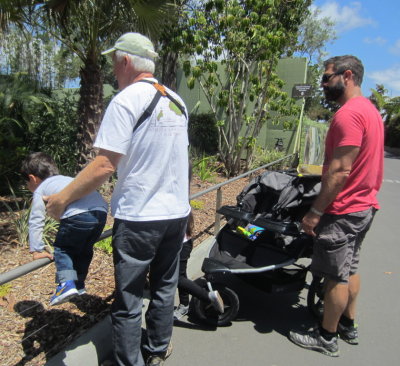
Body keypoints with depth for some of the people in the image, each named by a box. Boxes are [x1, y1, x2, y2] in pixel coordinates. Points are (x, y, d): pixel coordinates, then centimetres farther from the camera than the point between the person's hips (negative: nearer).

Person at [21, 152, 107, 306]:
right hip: (102, 211, 7)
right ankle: (79, 284, 37)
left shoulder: (40, 189, 20)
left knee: (62, 248, 18)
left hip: (78, 215, -6)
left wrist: (37, 250, 21)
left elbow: (36, 221, 16)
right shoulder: (67, 179, 38)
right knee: (85, 249, 27)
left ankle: (66, 283, 4)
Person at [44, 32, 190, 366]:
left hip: (139, 217, -7)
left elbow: (105, 165, -19)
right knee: (165, 289, 20)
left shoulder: (126, 101, -12)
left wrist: (62, 198, -8)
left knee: (128, 301, 8)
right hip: (177, 212, 8)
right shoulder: (177, 102, 10)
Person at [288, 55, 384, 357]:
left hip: (343, 211, -10)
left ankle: (327, 337, 20)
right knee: (350, 270, 20)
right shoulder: (371, 110, 13)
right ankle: (348, 326, 36)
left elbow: (340, 170, -25)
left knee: (337, 276, 3)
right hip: (364, 206, 10)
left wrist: (315, 212, -20)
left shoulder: (349, 114, -20)